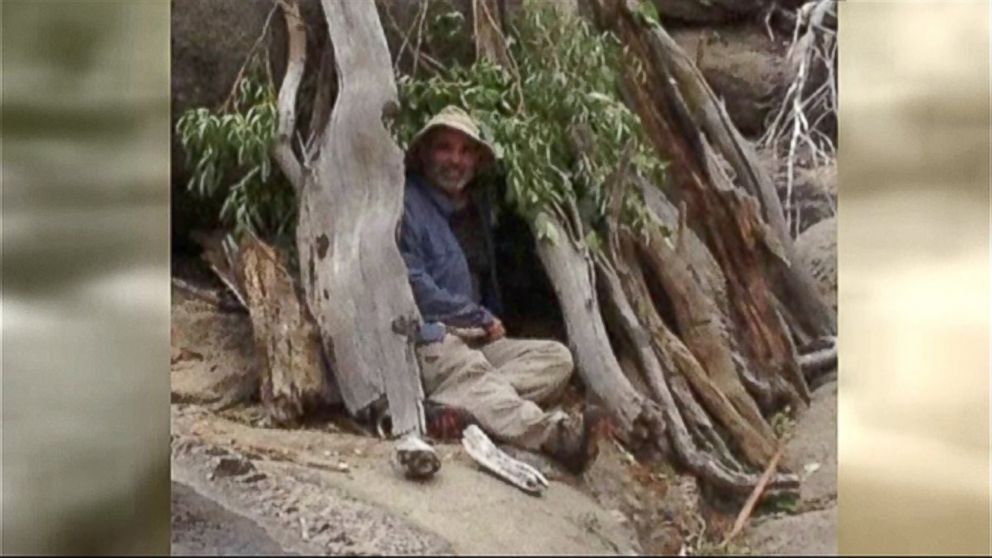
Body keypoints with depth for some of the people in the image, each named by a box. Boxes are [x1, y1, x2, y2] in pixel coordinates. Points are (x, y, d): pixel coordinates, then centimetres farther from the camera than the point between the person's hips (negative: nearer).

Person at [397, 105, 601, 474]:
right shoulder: (408, 204, -2)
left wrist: (492, 324, 15)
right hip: (429, 341, -8)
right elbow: (412, 284, -11)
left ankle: (456, 407, -40)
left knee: (557, 357, -15)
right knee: (471, 374, -36)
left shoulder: (477, 208, 23)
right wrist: (481, 318, -4)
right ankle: (555, 432, -67)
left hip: (477, 340, 8)